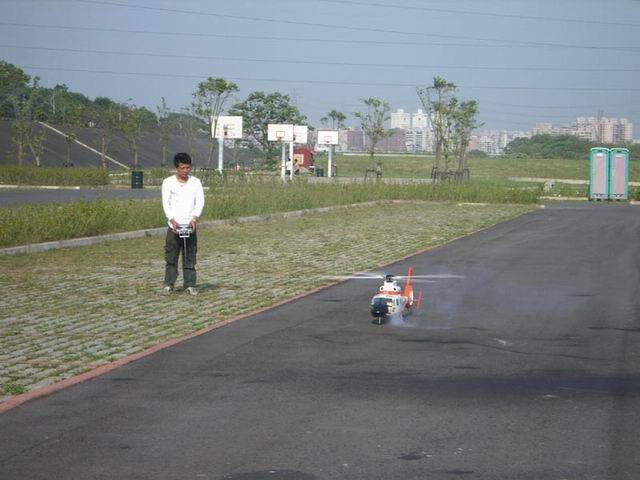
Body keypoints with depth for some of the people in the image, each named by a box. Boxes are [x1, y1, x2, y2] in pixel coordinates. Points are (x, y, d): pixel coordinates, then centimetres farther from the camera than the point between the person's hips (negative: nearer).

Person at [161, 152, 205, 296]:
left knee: (190, 257, 2)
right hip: (173, 226, -1)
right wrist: (172, 220, -21)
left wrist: (194, 218, -17)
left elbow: (200, 202, -1)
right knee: (171, 257, 2)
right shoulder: (168, 182, 1)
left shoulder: (195, 182, 6)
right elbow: (166, 203, -7)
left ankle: (190, 285, 6)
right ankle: (168, 284, 11)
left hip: (190, 226, 1)